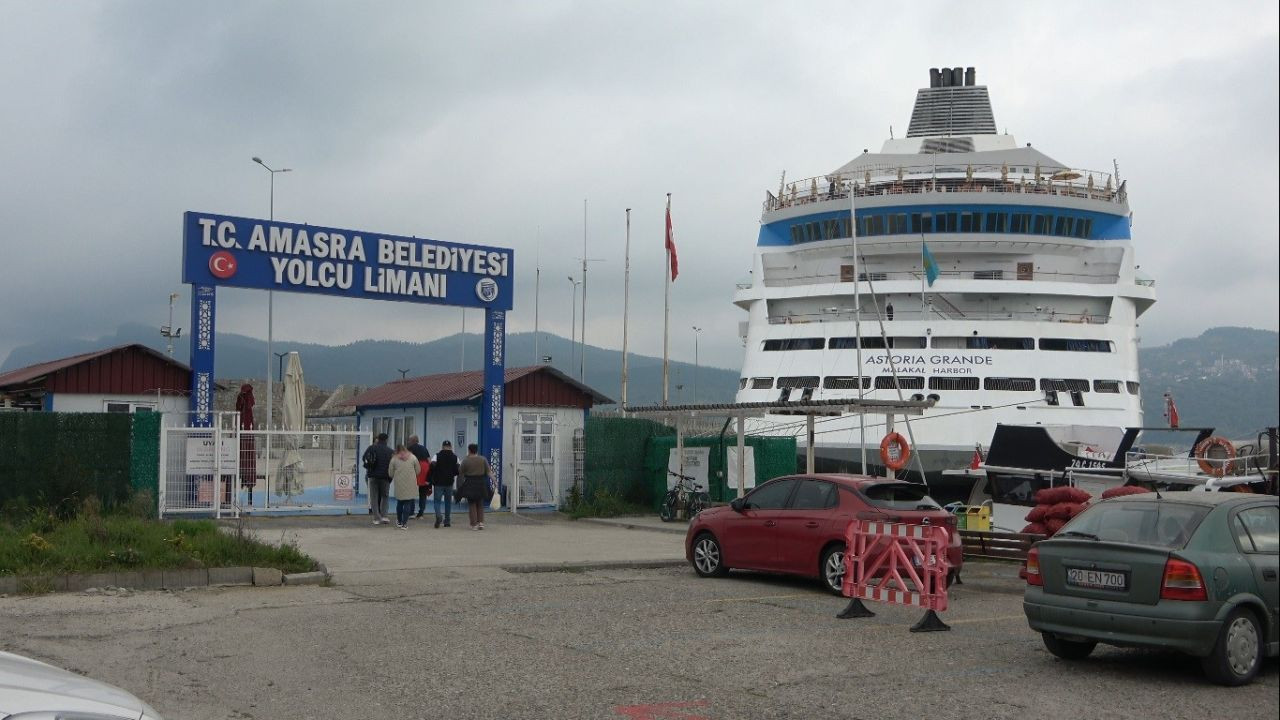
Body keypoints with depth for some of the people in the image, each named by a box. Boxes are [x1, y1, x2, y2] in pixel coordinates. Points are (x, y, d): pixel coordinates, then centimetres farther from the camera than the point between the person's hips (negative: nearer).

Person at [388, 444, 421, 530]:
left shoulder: (394, 459, 2)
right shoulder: (413, 458, 2)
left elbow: (390, 474, 5)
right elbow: (418, 471, 6)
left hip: (399, 485, 1)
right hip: (410, 485, -1)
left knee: (399, 502, 17)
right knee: (408, 503, 3)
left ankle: (399, 522, 27)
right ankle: (404, 524, -2)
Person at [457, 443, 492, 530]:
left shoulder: (466, 460, -10)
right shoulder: (483, 459, 0)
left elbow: (461, 472, -4)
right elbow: (488, 472, 0)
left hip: (470, 484, -3)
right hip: (481, 484, 3)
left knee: (472, 504, 6)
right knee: (480, 504, 16)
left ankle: (474, 524, 2)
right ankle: (481, 522, 7)